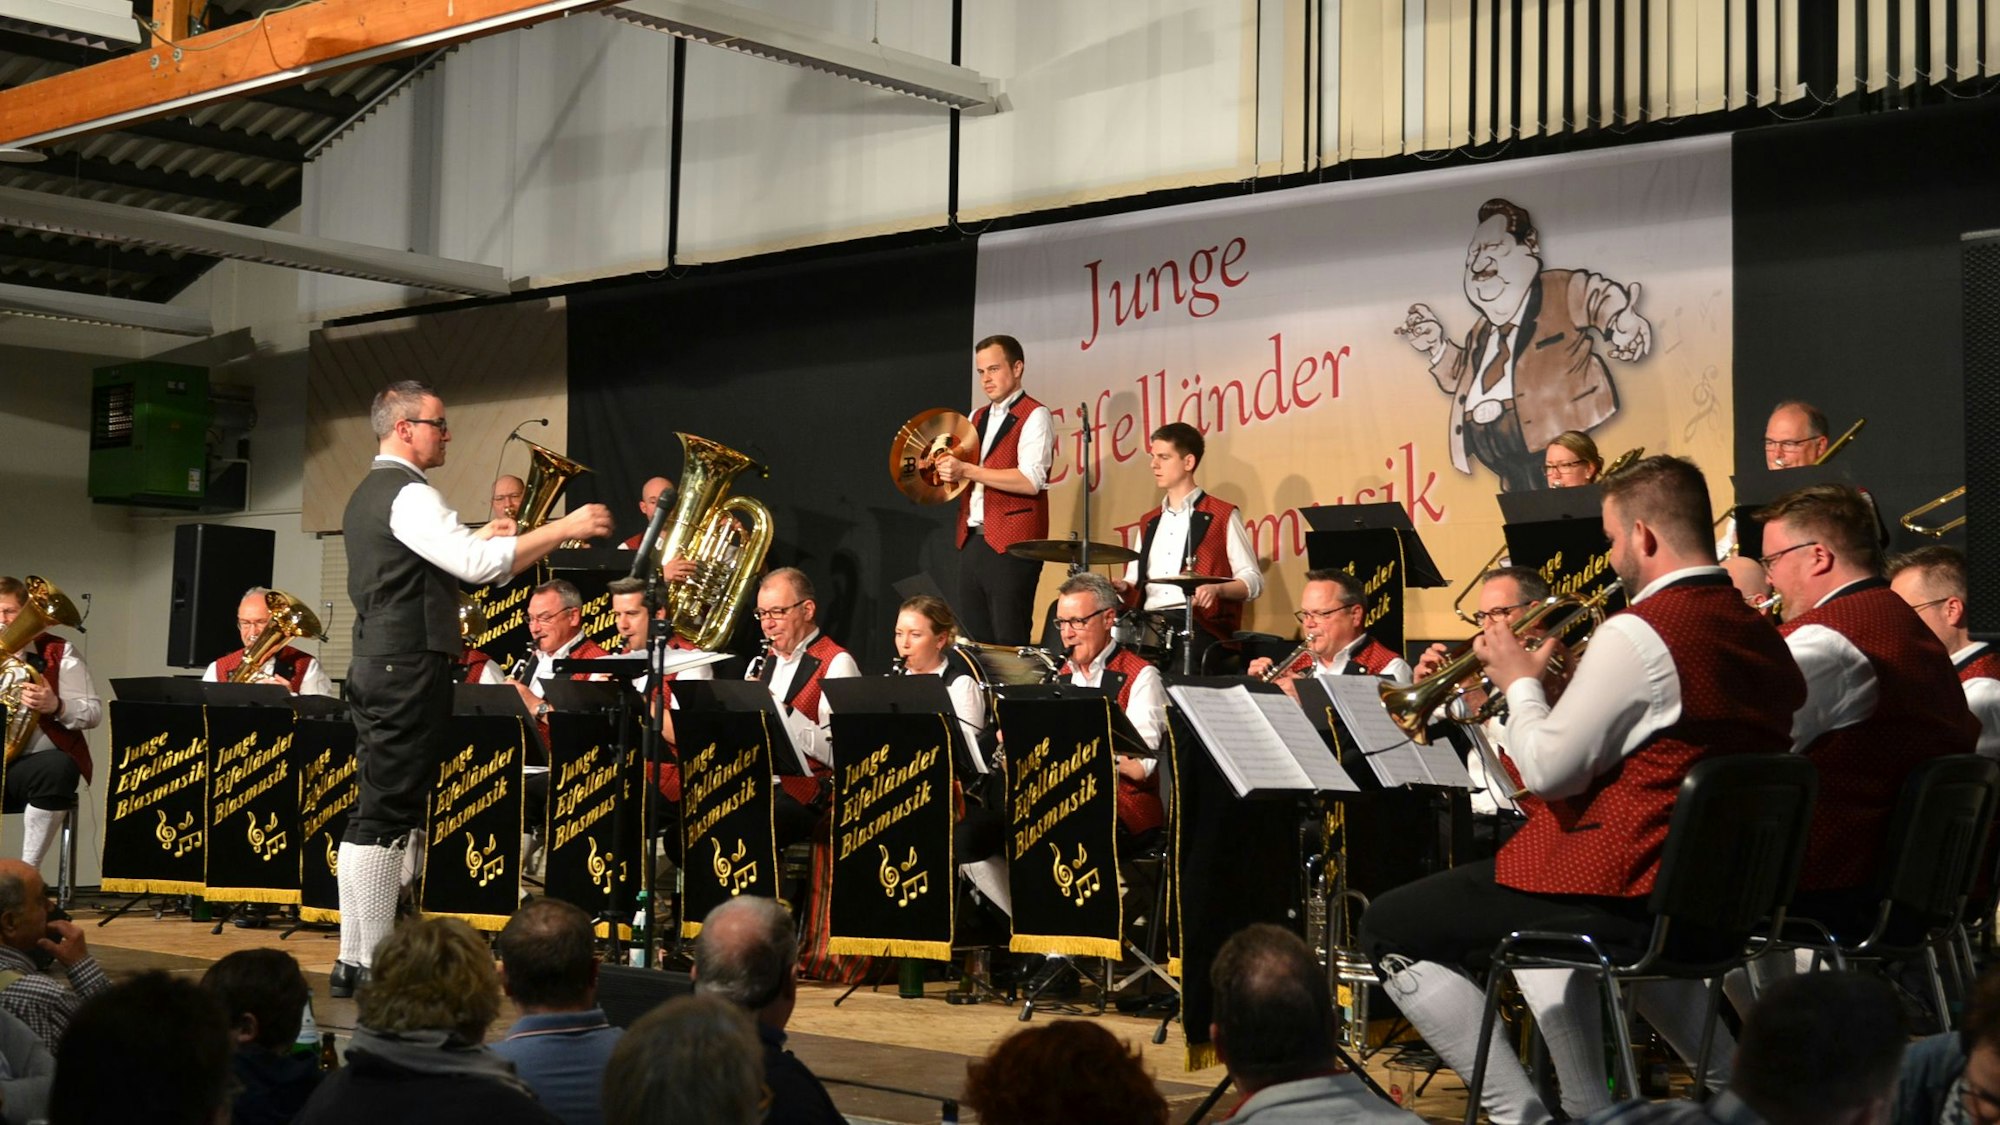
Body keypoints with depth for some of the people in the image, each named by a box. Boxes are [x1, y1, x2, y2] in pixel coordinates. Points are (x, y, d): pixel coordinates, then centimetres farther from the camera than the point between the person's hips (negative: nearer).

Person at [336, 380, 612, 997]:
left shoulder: (368, 494, 19)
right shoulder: (408, 495, -13)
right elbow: (478, 565, -24)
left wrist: (476, 538, 22)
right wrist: (563, 528, -21)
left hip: (377, 665, 10)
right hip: (409, 669, -10)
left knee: (375, 812, 11)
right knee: (388, 814, -9)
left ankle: (355, 958, 13)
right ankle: (374, 963, -7)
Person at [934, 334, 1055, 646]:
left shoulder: (1034, 417, -6)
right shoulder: (977, 418, 18)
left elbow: (1031, 480, -18)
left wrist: (967, 470, -20)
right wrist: (949, 469, 2)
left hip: (1011, 545, -8)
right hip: (972, 541, 8)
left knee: (1009, 644, -7)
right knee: (975, 640, 9)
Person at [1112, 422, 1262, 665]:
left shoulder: (1222, 517, 3)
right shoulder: (1149, 523, 22)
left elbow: (1252, 581, -1)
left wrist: (1217, 588, -20)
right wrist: (1123, 587, 1)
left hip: (1201, 627, -5)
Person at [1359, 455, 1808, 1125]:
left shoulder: (1638, 634, -19)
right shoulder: (1758, 634, 8)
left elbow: (1547, 772, -16)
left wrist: (1520, 682, 1)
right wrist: (1562, 684, 15)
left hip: (1624, 887, -9)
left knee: (1391, 930, 1)